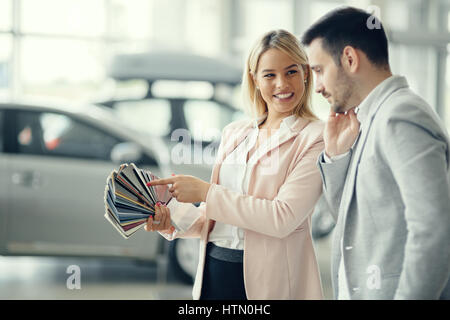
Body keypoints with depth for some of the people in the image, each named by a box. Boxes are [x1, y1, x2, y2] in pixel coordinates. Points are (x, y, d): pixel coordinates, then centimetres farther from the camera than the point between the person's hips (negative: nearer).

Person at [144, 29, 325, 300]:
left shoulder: (315, 138, -7)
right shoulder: (234, 133, 12)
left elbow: (283, 218, -18)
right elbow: (213, 217, 14)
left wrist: (205, 192, -15)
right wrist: (173, 219, -5)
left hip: (269, 278, -5)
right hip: (215, 271, 5)